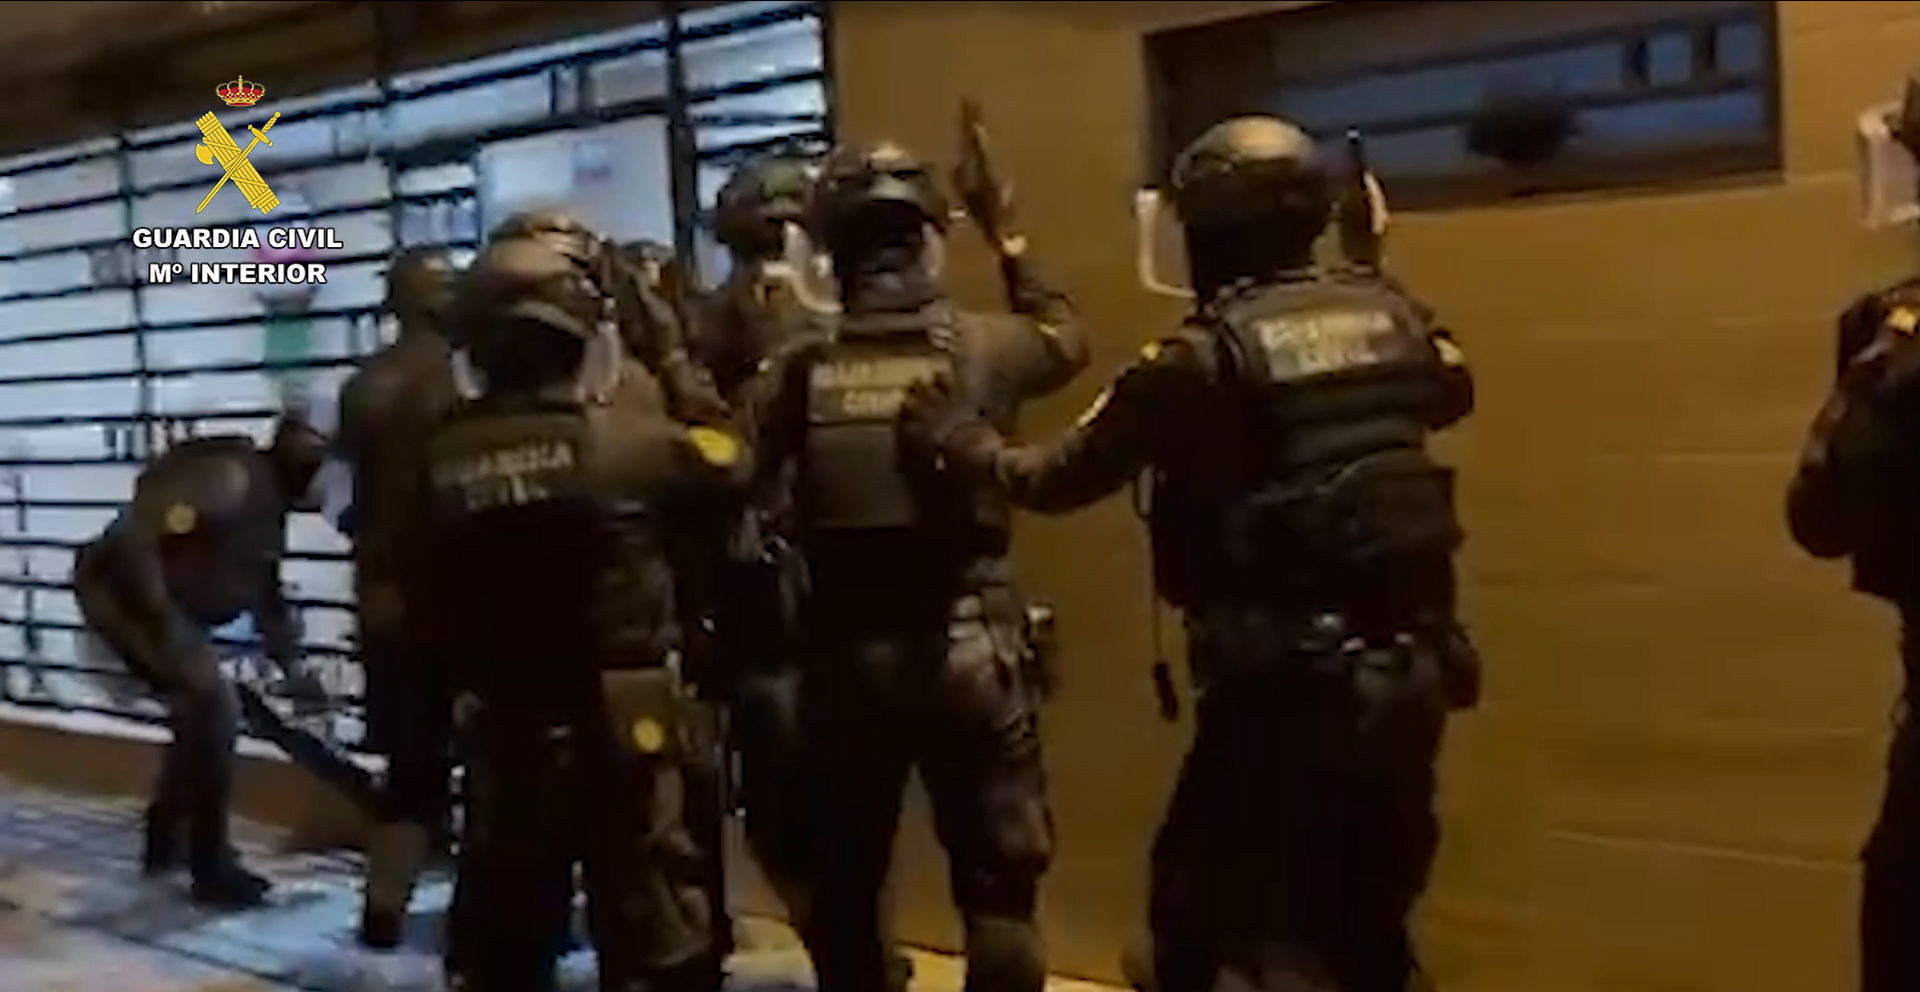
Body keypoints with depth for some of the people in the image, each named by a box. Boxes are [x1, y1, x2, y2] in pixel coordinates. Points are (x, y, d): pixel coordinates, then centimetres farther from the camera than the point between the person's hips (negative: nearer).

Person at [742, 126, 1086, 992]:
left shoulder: (801, 369, -4)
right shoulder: (979, 346, -4)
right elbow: (1066, 340, 16)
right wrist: (1006, 239, 25)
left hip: (845, 655, 2)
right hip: (970, 648, -1)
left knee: (844, 885, 18)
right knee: (998, 887, 8)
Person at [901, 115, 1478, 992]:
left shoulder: (1207, 355, -13)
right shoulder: (1394, 318, 4)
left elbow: (1065, 476, -5)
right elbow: (1453, 391, 27)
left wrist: (968, 443, 11)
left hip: (1287, 684, -6)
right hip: (1415, 669, 6)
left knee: (1207, 913, 11)